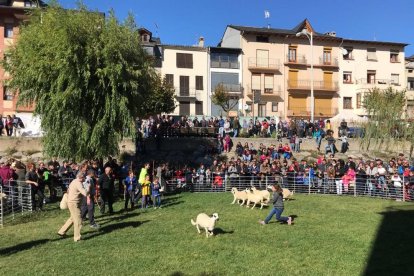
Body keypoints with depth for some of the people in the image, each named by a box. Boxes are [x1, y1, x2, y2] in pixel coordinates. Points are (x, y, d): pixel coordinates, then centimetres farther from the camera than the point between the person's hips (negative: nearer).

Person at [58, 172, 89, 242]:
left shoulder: (74, 181, 10)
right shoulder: (78, 183, -21)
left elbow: (68, 190, 21)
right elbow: (85, 193, -29)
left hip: (71, 202, 10)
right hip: (74, 204, -10)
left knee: (72, 218, 23)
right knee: (78, 220, -2)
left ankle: (62, 232, 31)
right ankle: (77, 238, 5)